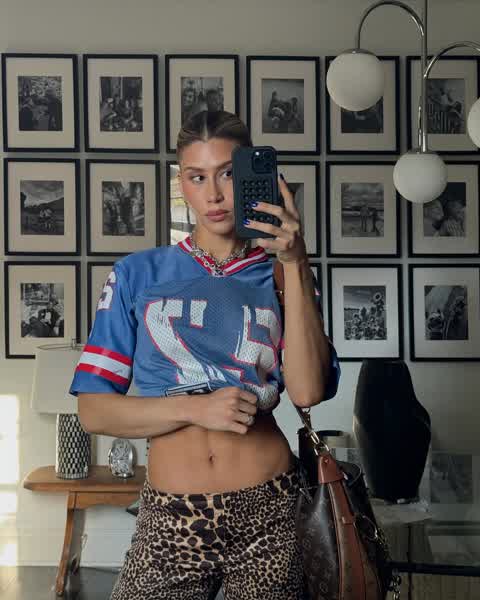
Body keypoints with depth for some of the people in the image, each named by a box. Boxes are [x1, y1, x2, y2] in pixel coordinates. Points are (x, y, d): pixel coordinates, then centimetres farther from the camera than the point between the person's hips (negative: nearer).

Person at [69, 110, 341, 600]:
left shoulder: (281, 277, 5)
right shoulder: (138, 275, 4)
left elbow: (307, 392, -12)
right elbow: (93, 409, -1)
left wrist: (296, 264, -13)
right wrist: (195, 408, -14)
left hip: (268, 512, 1)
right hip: (170, 518, 0)